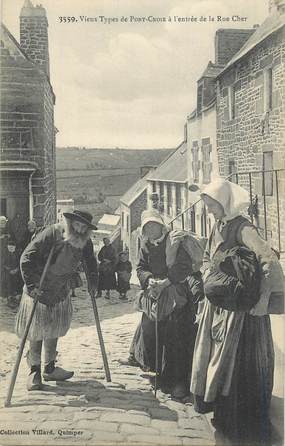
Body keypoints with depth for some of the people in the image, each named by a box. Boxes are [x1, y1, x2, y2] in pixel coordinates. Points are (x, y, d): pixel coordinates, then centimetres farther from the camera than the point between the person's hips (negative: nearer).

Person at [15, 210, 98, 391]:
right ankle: (34, 371, 16)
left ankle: (50, 368, 27)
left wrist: (93, 283, 6)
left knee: (54, 331, 14)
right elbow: (27, 258, -26)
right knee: (37, 331, 3)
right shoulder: (52, 233, -24)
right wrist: (32, 285, -30)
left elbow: (91, 262, 14)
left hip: (61, 293, 5)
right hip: (39, 291, -5)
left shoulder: (85, 241, -6)